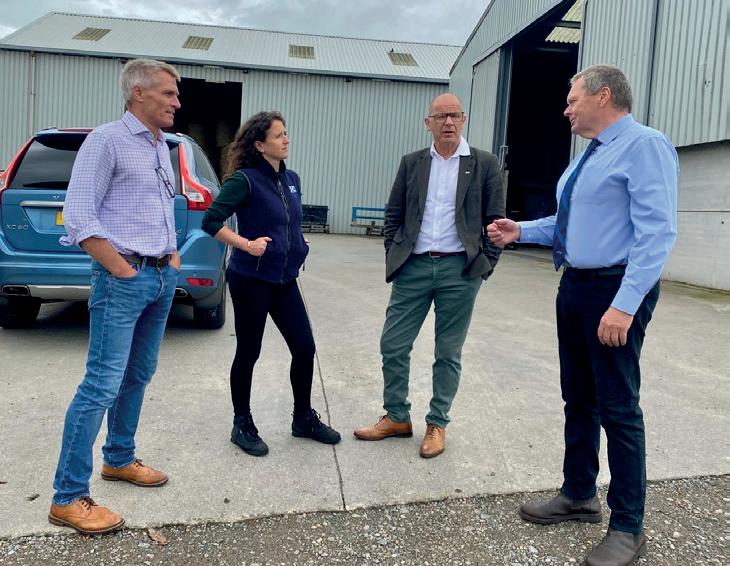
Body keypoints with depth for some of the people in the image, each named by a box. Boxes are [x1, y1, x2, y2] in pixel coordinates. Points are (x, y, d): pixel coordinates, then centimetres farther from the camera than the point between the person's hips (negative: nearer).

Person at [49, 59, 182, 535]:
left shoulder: (161, 147, 16)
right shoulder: (107, 140, -9)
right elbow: (78, 217, -15)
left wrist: (173, 257, 12)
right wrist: (123, 271, -15)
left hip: (163, 277, 8)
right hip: (123, 279, -8)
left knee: (139, 376, 16)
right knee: (102, 385, -8)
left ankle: (119, 460, 32)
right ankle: (69, 498, 2)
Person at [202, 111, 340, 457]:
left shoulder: (291, 179, 9)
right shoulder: (245, 179, -12)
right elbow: (211, 221, -16)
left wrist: (299, 244, 9)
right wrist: (247, 245, -20)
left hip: (284, 279, 7)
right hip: (251, 280, -6)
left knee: (304, 348, 8)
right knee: (248, 352, 6)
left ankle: (303, 419, 27)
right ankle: (242, 425, 24)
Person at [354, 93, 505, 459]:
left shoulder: (484, 164, 3)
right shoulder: (411, 163, 9)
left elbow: (495, 220, 4)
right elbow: (393, 216, 13)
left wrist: (485, 264, -2)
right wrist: (394, 256, 4)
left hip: (459, 270, -2)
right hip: (413, 267, 3)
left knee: (448, 354, 7)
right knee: (393, 345, 5)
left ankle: (437, 425, 23)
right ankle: (397, 417, 23)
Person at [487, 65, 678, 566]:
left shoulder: (645, 145, -13)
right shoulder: (590, 156, 16)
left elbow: (656, 232, -21)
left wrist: (625, 304, -27)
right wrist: (521, 231, 13)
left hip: (616, 289, -9)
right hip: (575, 285, 9)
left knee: (618, 406, -2)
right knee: (579, 397, 16)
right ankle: (579, 496, 32)